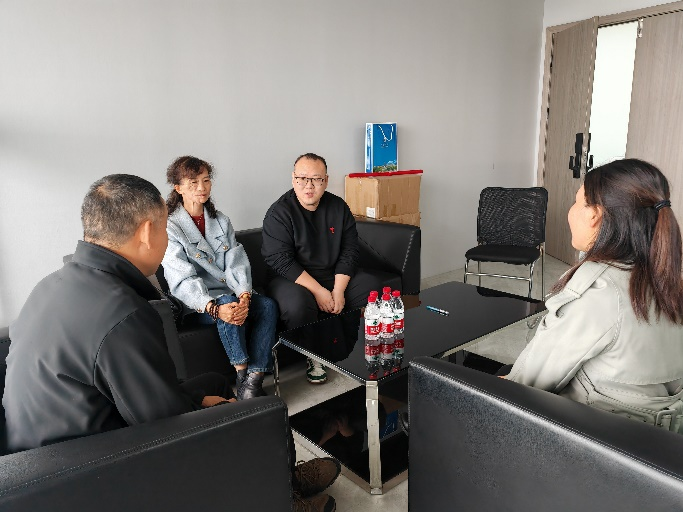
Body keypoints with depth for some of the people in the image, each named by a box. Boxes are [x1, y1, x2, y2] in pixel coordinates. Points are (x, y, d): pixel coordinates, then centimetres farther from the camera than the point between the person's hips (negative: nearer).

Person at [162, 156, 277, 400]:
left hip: (232, 293, 5)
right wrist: (214, 308, -34)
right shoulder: (170, 227, -6)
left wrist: (244, 296, -23)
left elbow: (237, 263, -2)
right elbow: (182, 280, -18)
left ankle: (254, 380, -23)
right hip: (197, 303, -5)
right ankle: (242, 376, -21)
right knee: (228, 303, -35)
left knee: (268, 305, -22)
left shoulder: (220, 221, 10)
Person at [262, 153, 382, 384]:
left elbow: (349, 251, 0)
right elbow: (281, 261, -19)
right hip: (290, 278, -4)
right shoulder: (279, 213, -12)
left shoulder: (338, 207, 2)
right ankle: (312, 357, -7)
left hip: (334, 276, 5)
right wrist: (318, 291, -24)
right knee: (297, 304, -36)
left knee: (373, 287, -14)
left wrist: (338, 290, -13)